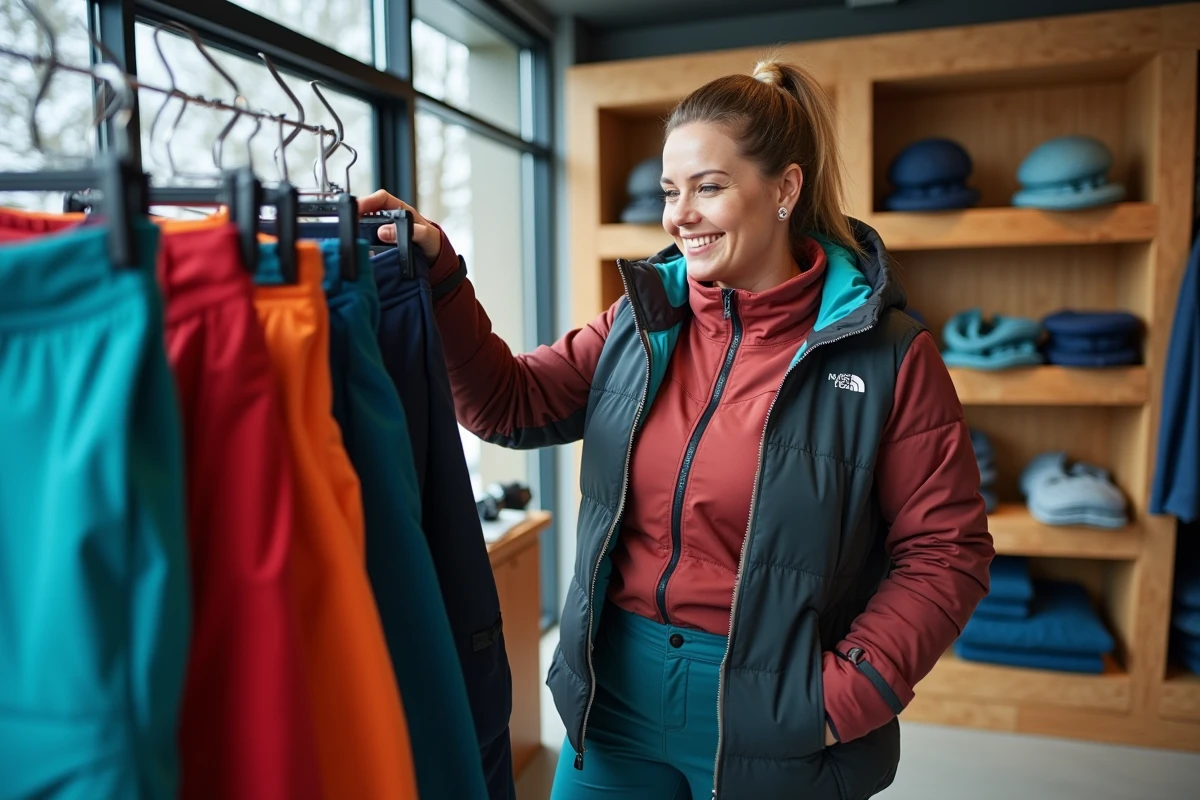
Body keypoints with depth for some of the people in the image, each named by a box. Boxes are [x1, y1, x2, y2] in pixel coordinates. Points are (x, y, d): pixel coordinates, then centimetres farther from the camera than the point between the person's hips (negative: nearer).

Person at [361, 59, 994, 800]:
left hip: (766, 718, -3)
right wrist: (437, 273, -11)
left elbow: (946, 551, -8)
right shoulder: (642, 319, 1)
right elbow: (509, 403, -1)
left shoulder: (888, 355, -11)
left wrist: (849, 694, -14)